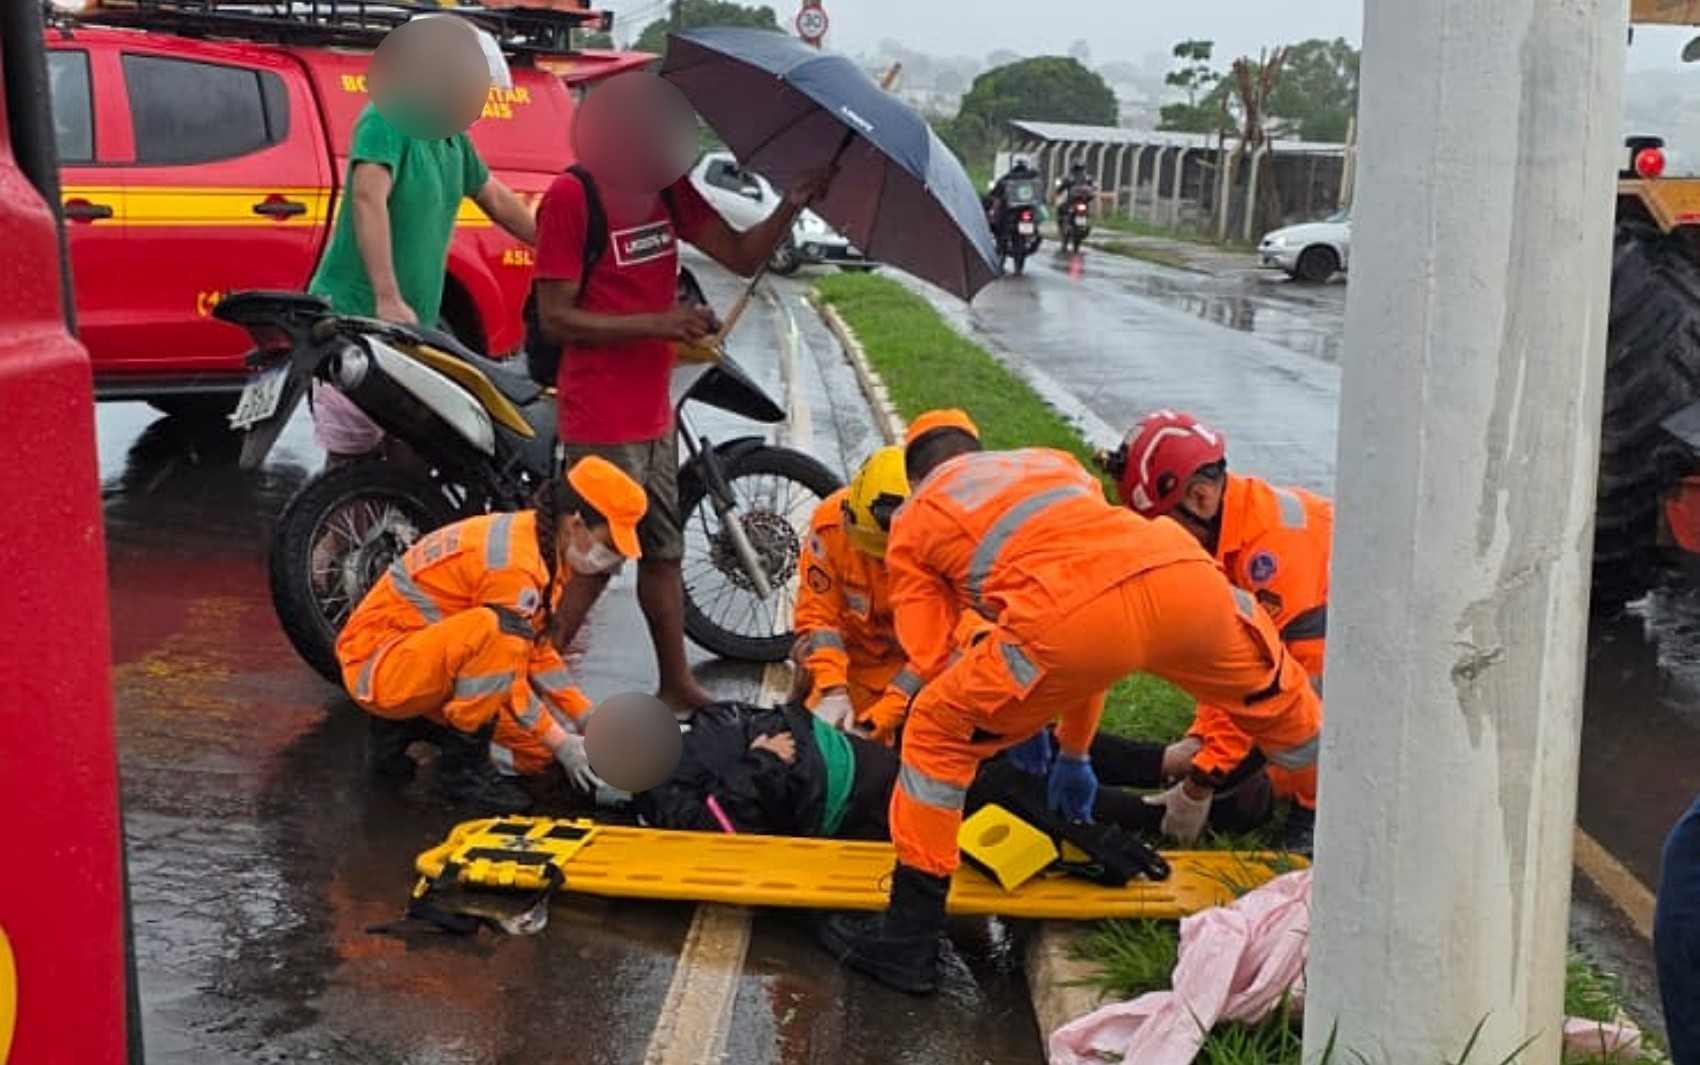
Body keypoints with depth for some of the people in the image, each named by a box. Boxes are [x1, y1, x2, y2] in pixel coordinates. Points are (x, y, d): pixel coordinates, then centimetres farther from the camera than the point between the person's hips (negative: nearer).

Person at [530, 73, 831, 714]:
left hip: (654, 414, 8)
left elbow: (741, 255, 2)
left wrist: (791, 205, -14)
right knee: (591, 564, -3)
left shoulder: (670, 189, 7)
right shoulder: (572, 196, -16)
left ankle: (677, 687, 30)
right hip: (600, 421, -8)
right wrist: (658, 323, -22)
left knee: (663, 554, 17)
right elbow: (556, 317, -17)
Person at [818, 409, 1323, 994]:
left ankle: (909, 936, 19)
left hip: (1070, 615, -4)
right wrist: (1073, 751, 48)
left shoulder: (914, 519, 28)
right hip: (1182, 573, 5)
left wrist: (1011, 718, 39)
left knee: (939, 733, 17)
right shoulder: (1054, 462, 40)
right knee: (1282, 703, 33)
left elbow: (931, 656, 19)